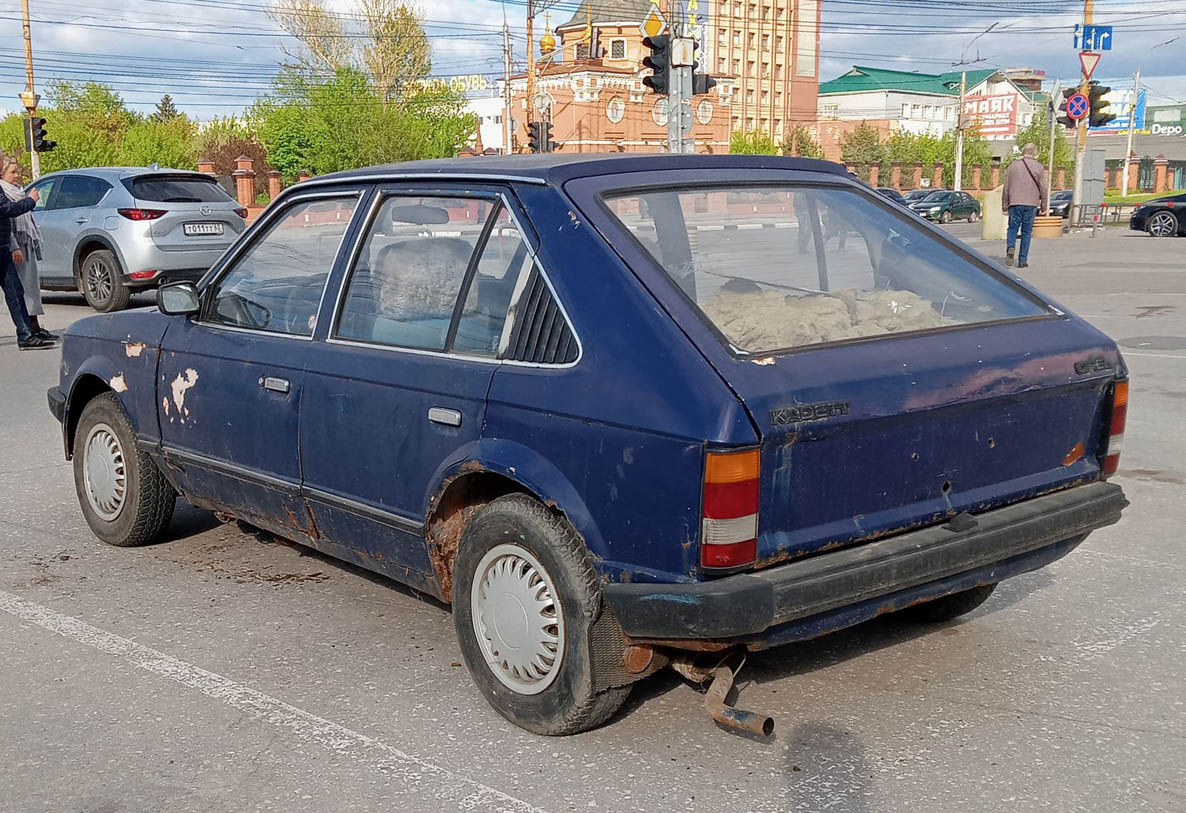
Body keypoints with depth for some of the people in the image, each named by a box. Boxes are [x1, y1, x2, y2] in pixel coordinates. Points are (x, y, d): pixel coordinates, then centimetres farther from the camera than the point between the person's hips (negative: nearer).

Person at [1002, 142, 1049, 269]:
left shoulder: (1012, 166, 5)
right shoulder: (1039, 168, 2)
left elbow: (1006, 188, 6)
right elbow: (1043, 189, 2)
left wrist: (1004, 206, 11)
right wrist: (1044, 206, 11)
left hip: (1015, 203, 1)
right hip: (1031, 204, -1)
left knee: (1013, 228, 10)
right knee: (1026, 232, 5)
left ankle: (1010, 247, -20)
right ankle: (1022, 260, 6)